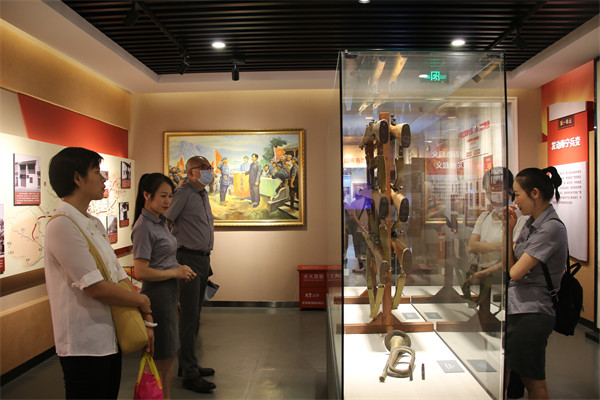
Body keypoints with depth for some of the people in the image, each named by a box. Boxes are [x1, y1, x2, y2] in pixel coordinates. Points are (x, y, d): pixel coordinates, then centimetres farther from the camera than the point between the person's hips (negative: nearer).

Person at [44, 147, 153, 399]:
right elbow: (95, 288, -22)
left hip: (110, 339, 8)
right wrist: (142, 301, -8)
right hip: (84, 345, -8)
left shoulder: (95, 224, 10)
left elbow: (119, 276, 8)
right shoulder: (62, 225, -18)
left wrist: (146, 320, 4)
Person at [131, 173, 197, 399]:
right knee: (161, 359, 3)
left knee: (169, 355, 19)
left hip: (168, 293, 9)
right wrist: (176, 272, -13)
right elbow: (141, 272, -23)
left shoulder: (160, 222, 11)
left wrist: (180, 271, 4)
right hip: (156, 295, -9)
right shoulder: (144, 227, -17)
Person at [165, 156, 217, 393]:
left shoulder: (203, 195, 17)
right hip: (189, 260, -9)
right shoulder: (183, 193, -11)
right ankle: (190, 374, 3)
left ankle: (188, 364, 28)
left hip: (203, 260, 9)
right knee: (189, 316, -5)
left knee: (195, 315, 15)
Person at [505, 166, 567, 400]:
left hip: (532, 314, -8)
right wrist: (508, 230, 1)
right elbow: (510, 265, 9)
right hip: (514, 309, 8)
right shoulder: (531, 223, 9)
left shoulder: (551, 228, -18)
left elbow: (515, 272, -19)